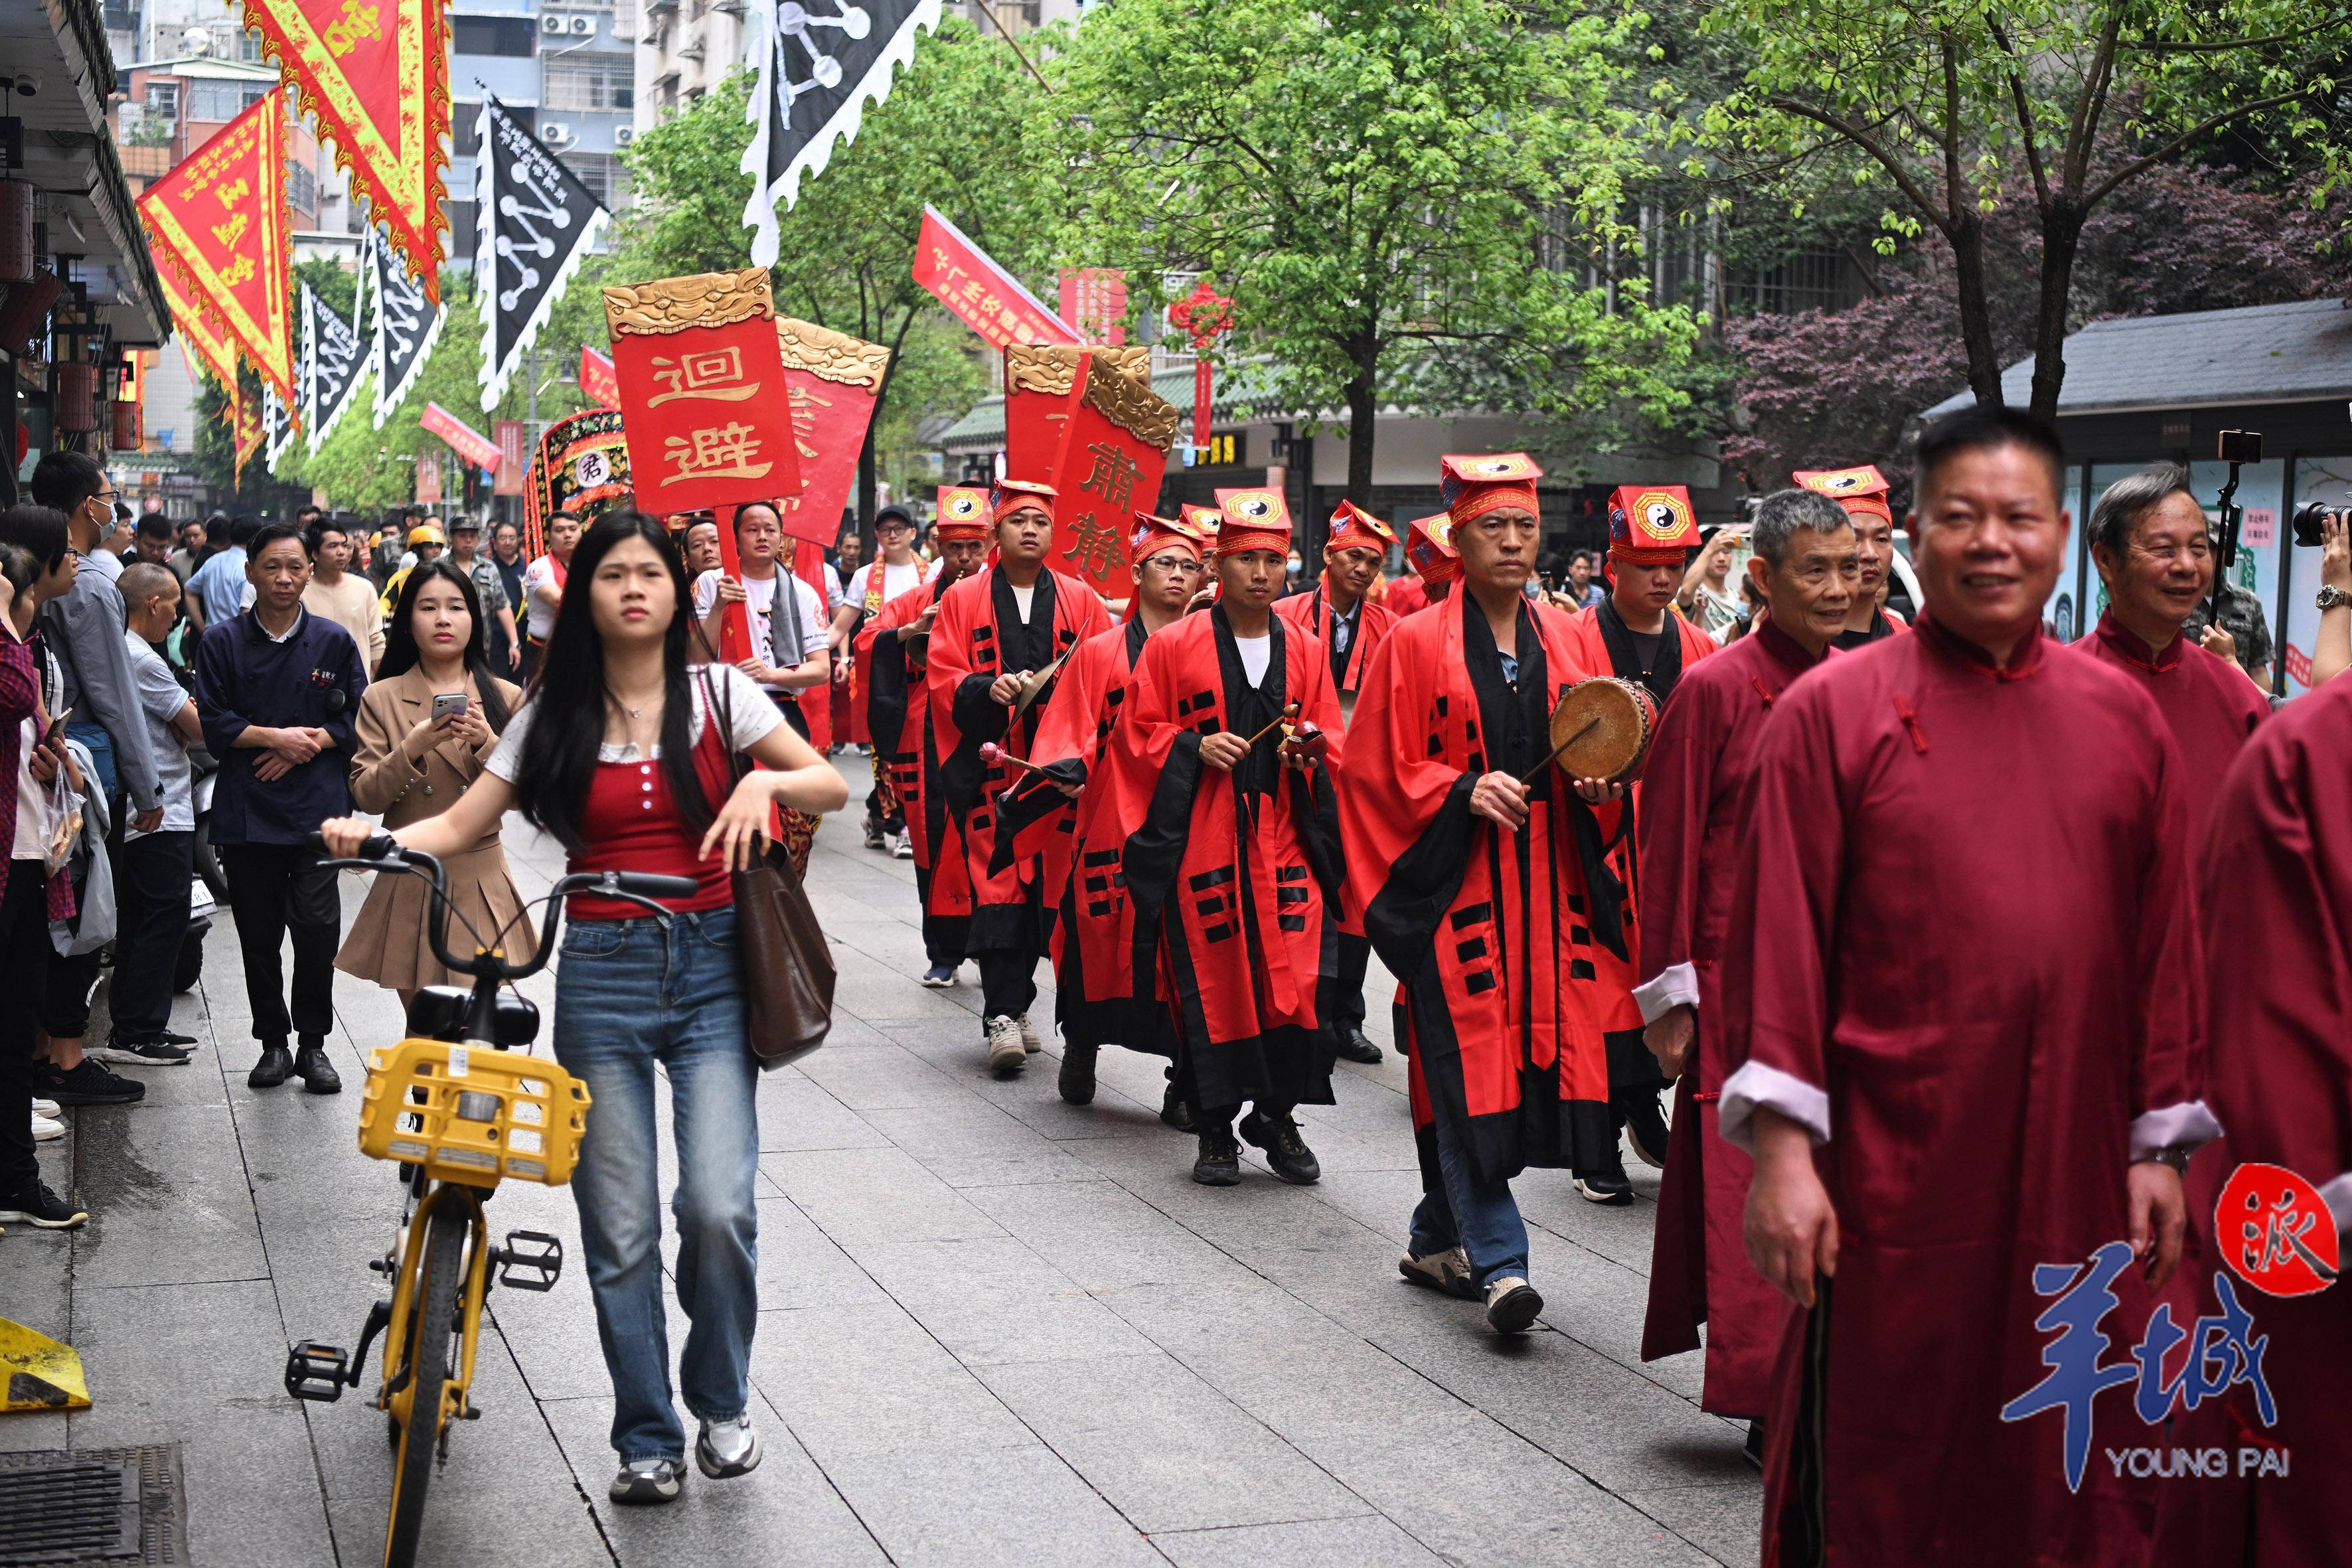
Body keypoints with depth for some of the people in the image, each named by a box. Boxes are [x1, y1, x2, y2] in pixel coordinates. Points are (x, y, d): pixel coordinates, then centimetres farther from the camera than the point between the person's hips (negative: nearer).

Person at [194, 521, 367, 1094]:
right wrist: (278, 737, -10)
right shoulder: (222, 642, 4)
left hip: (317, 809, -1)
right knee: (259, 934, 5)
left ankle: (313, 1045, 4)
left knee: (317, 928, -9)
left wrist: (310, 744, -9)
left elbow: (359, 720, 5)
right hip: (247, 809, 1)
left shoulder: (333, 642, 7)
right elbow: (214, 724, -1)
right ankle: (273, 1043, 18)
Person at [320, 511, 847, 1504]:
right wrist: (371, 834, -14)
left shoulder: (718, 693, 2)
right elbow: (459, 828, 4)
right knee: (619, 1227, 2)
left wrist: (768, 783, -18)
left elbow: (833, 787, 2)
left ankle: (721, 1402, 12)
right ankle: (648, 1440, 17)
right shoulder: (555, 716, 5)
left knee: (719, 1206, -13)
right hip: (601, 974, 1)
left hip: (710, 965, -1)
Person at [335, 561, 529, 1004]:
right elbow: (366, 797, -4)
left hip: (481, 882, 0)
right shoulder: (382, 698, 3)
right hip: (410, 884, 0)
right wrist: (413, 747, -19)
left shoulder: (503, 697, 6)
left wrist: (487, 743, -16)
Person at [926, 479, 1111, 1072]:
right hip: (990, 763, -2)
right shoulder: (962, 600, 8)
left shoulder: (1081, 601, 11)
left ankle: (1013, 1001, 16)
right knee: (998, 883, -10)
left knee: (1048, 883, 2)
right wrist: (990, 689, -16)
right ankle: (1004, 1016, -12)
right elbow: (942, 678, 2)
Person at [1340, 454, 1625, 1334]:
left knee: (1532, 1054, 6)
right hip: (1453, 887, -5)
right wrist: (1462, 791, -17)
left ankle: (1437, 1238, 21)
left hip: (1542, 889, 5)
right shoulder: (1415, 645, -2)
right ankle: (1498, 1261, -8)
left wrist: (1597, 787, -3)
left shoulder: (1563, 642, 12)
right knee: (1469, 1065, -10)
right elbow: (1377, 769, -3)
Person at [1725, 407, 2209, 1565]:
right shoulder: (1833, 711, -3)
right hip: (1894, 1162, -3)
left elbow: (2164, 944, 9)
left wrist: (2161, 1146, 6)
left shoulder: (2124, 721, 7)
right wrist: (1781, 1146, -12)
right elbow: (1778, 936, -6)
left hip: (2074, 1168, 3)